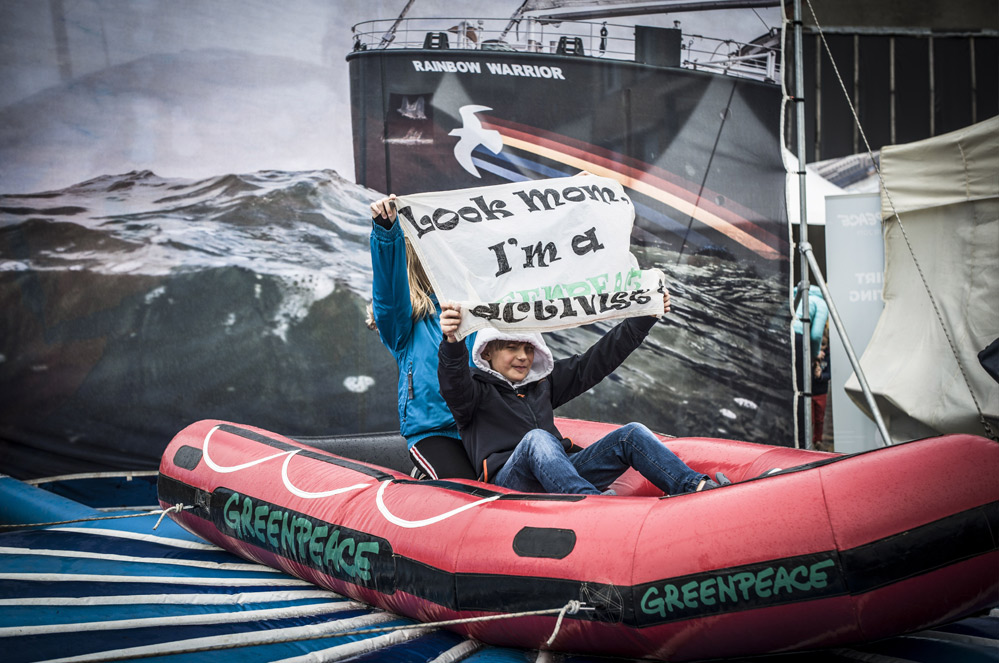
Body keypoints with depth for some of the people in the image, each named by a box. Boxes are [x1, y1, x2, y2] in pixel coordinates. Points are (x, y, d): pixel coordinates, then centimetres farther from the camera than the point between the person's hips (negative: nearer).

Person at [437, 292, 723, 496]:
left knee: (631, 434, -9)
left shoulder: (542, 381, 24)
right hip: (508, 479, -6)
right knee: (537, 439, -38)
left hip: (559, 474, 7)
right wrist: (452, 342, -42)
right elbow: (454, 384, -19)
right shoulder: (477, 390, 6)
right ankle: (595, 504, -63)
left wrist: (645, 317, 17)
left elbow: (596, 361, 23)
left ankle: (698, 488, -30)